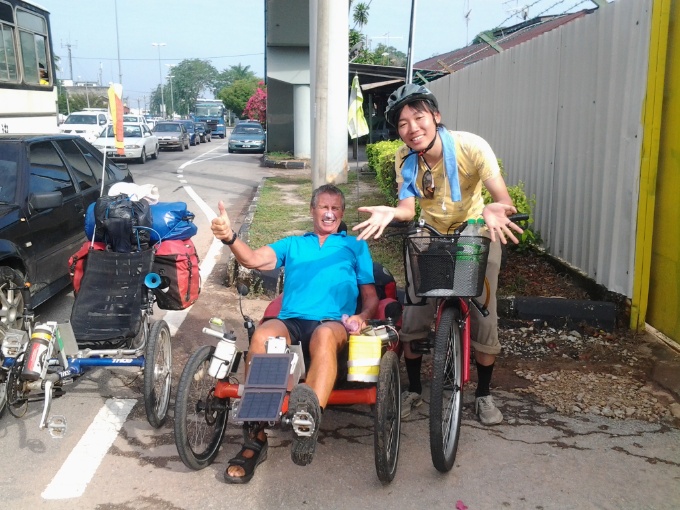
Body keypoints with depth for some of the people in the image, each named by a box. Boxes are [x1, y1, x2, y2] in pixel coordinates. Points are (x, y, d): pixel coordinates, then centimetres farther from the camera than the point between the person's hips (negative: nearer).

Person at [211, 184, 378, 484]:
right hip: (290, 322, 1)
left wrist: (361, 316, -2)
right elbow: (253, 260, 10)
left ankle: (311, 415, -62)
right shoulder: (292, 244, 28)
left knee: (324, 335, -39)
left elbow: (371, 296, 22)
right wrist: (229, 237, -11)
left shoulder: (355, 246, 27)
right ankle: (255, 439, -31)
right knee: (261, 335, -34)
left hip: (333, 323, -1)